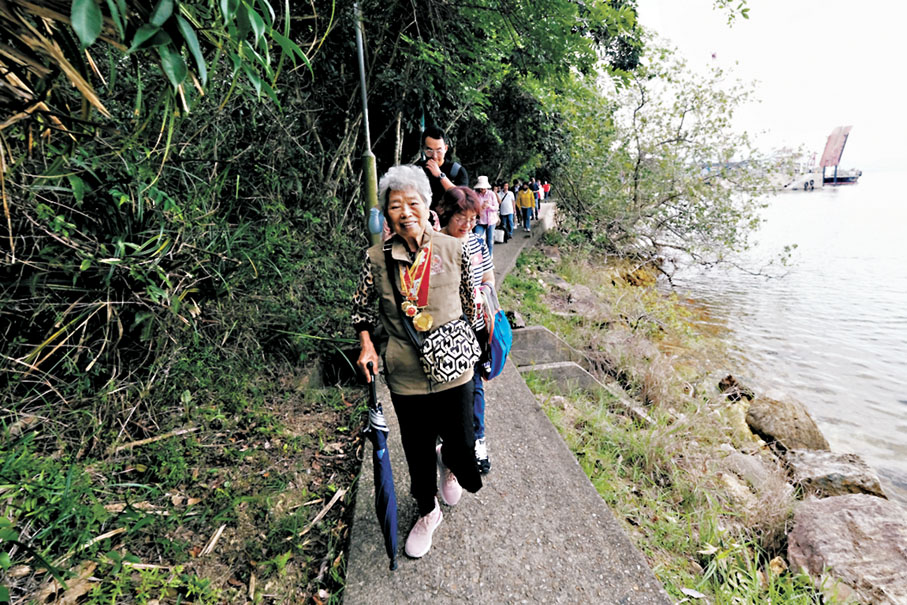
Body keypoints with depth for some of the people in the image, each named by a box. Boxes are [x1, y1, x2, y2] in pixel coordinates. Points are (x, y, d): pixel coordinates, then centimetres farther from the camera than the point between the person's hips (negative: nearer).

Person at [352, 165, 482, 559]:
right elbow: (362, 306, 7)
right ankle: (427, 512, 49)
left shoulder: (454, 250, -7)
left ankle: (448, 463, 50)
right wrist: (367, 346, -6)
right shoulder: (377, 258, -8)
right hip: (405, 375, 0)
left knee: (461, 446, 9)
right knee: (417, 450, 17)